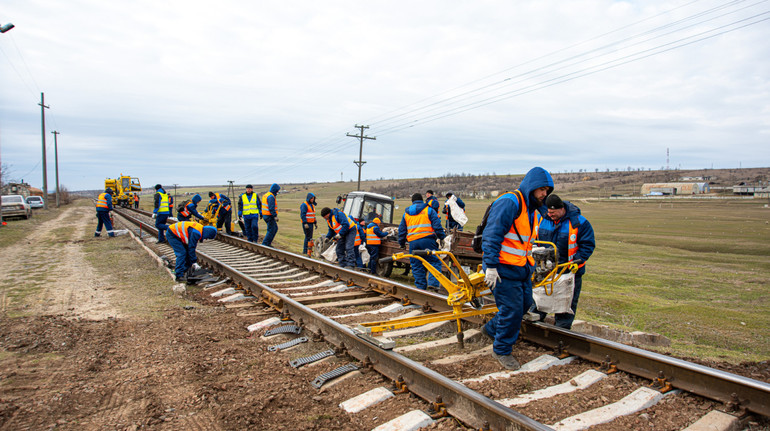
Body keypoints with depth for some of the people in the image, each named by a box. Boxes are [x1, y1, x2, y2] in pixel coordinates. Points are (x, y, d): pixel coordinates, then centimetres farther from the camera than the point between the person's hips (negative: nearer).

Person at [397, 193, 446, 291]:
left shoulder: (406, 213, 18)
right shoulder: (429, 210, 7)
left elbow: (401, 230, 19)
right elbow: (437, 226, -2)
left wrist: (402, 243, 27)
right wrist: (442, 237, 3)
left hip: (413, 242, 3)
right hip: (427, 240, -3)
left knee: (416, 266, 9)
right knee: (434, 262, 2)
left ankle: (420, 287, 9)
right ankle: (432, 283, -13)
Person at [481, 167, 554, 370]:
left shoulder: (530, 209, 15)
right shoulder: (509, 202, -17)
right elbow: (491, 235, -23)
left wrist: (530, 266, 24)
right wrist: (490, 266, -26)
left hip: (522, 269, 10)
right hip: (504, 269, -10)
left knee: (525, 303, 16)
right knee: (512, 309, -4)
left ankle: (492, 328, 36)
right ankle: (502, 350, 17)